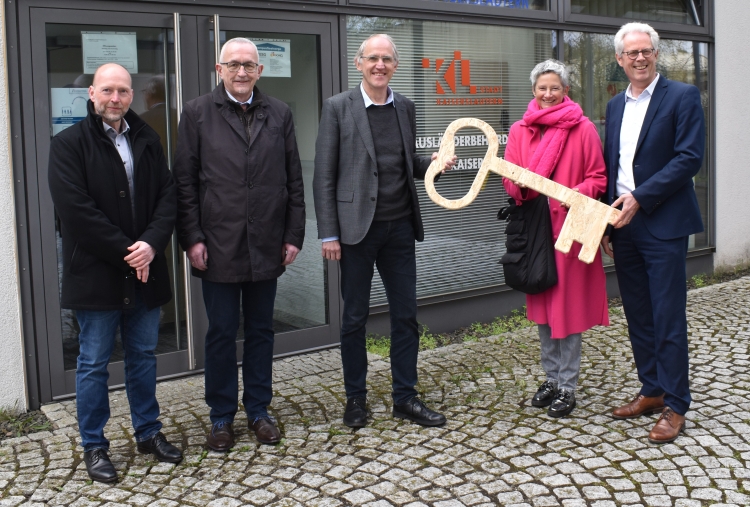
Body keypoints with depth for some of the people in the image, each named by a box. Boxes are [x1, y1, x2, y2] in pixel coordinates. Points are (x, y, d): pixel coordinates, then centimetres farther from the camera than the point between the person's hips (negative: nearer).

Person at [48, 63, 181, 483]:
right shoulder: (69, 144, -5)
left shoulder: (147, 140, 8)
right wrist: (126, 253, -16)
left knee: (143, 357, 15)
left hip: (144, 272, 4)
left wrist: (152, 244, -14)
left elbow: (168, 195, 2)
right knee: (94, 364, 7)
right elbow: (76, 210, -14)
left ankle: (149, 431, 30)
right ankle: (94, 446, 21)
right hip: (96, 273, -4)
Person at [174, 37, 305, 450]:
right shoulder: (197, 113, 1)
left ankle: (258, 410, 26)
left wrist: (294, 235, 2)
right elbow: (185, 181, -1)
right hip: (218, 245, -2)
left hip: (266, 244, 2)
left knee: (261, 331, 12)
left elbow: (294, 180, 7)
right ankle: (221, 416, 21)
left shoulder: (279, 114, 8)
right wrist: (192, 238, -8)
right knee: (221, 333, 7)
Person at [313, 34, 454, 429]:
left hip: (400, 226, 4)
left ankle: (405, 397, 20)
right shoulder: (338, 107, -3)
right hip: (357, 227, -4)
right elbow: (324, 176, -5)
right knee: (354, 317, 6)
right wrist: (328, 234, -10)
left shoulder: (405, 108, 10)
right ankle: (355, 398, 21)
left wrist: (432, 163, -4)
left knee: (406, 314, 8)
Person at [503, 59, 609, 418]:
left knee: (568, 305, 1)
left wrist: (578, 194, -21)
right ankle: (551, 377, 26)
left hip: (569, 228, -4)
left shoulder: (583, 129, -2)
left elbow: (598, 177, -1)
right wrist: (519, 187, -14)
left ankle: (568, 386, 11)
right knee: (541, 305, 12)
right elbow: (510, 178, 8)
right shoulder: (519, 130, 8)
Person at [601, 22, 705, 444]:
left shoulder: (682, 96, -4)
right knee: (638, 316, 13)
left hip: (663, 225, -6)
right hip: (623, 225, 6)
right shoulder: (616, 105, 15)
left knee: (669, 318, -3)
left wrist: (639, 198, -17)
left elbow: (690, 158, -13)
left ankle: (675, 406, 7)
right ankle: (652, 391, 25)